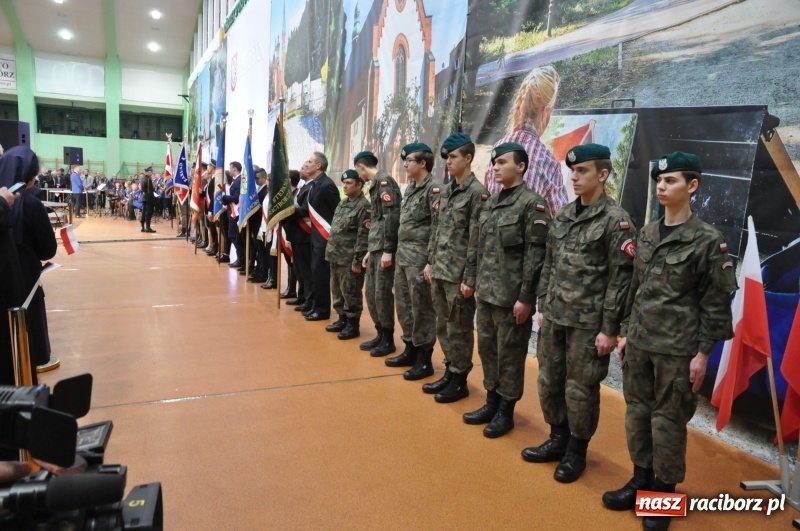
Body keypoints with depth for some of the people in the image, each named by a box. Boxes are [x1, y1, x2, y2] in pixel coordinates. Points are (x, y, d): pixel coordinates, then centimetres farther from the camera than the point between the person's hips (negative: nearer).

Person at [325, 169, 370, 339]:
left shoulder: (364, 207, -12)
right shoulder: (342, 204, 15)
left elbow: (363, 237, -16)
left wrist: (357, 260, -19)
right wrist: (330, 252, 16)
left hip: (350, 260, -9)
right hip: (336, 257, 9)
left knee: (350, 293, -1)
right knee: (337, 291, 15)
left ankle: (353, 324, 10)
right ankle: (342, 319, 28)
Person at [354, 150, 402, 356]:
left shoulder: (384, 181, -11)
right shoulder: (376, 184, 18)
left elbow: (392, 217, -19)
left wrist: (388, 250, -21)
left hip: (385, 248, -10)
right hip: (376, 248, 10)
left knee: (382, 293, -4)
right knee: (371, 293, 12)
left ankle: (388, 339, 9)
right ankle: (380, 334, 23)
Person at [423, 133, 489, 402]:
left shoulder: (477, 193, -11)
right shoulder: (445, 191, 12)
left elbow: (476, 240, -15)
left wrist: (470, 278, -16)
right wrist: (430, 262, 13)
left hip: (459, 274, -7)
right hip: (439, 271, 8)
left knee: (459, 329, 3)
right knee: (443, 326, 15)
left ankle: (460, 381, 17)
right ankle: (450, 372, 29)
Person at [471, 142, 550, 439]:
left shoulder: (532, 204, -11)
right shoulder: (491, 203, 12)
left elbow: (536, 255, -15)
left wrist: (525, 297, -17)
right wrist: (477, 284, 15)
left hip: (512, 296, -7)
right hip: (486, 293, 8)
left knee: (509, 354, 5)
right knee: (487, 349, 15)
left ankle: (505, 411, 19)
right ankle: (491, 402, 30)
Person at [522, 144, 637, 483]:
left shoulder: (616, 221, -10)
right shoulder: (563, 216, 9)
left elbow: (620, 279, -12)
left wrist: (609, 328, -13)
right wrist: (543, 307, 12)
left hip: (589, 322, -6)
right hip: (554, 317, 6)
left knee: (580, 389, 6)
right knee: (549, 381, 14)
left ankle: (576, 452, 25)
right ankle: (558, 440, 34)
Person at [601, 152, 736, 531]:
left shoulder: (708, 240, -9)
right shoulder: (647, 234, 7)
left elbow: (716, 302, -8)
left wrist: (703, 352, -9)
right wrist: (625, 332, 12)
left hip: (677, 348, -5)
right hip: (639, 342, 6)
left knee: (668, 419, 6)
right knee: (637, 411, 13)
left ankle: (664, 491, 23)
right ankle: (641, 479, 31)